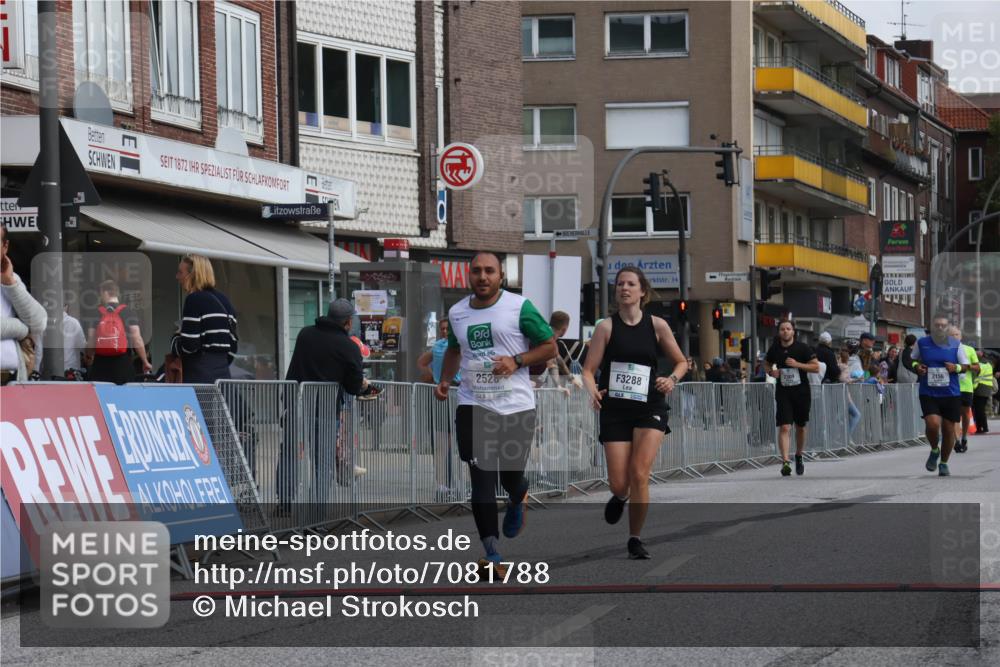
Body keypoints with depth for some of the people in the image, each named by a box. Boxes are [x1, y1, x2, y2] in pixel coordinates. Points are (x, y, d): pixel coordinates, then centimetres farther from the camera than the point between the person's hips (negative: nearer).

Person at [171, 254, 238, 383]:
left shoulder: (194, 300, -9)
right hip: (223, 373, 8)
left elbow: (188, 346, -14)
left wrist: (175, 338, 6)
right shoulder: (224, 300, 15)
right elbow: (233, 344, 16)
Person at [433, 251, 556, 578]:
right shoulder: (457, 313, 9)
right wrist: (445, 380, 12)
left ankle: (516, 503, 46)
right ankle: (493, 555, -10)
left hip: (516, 406, -2)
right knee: (481, 480, -10)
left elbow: (550, 347, 0)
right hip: (473, 406, 2)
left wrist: (516, 361, -14)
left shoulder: (519, 307, -4)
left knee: (511, 476, 6)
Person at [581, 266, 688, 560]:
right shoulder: (607, 327, 0)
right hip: (615, 410, 0)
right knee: (619, 483, -3)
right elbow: (588, 370, -2)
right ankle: (620, 497, 37)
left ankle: (635, 540, 2)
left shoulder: (657, 325, 2)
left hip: (650, 407, 0)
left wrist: (672, 379, -8)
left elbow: (681, 362, 13)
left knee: (639, 475, -15)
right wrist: (593, 390, -23)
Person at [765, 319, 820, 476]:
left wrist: (797, 364, -18)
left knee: (800, 427, 13)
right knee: (784, 427, -14)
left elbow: (816, 367, -7)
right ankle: (785, 462, -21)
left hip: (801, 392, 0)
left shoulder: (802, 348, -4)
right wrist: (771, 372, -2)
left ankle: (799, 457, 35)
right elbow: (768, 364, 21)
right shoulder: (774, 349, 2)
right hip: (783, 392, 0)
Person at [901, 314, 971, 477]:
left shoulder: (955, 345, 2)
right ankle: (934, 450, 11)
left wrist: (956, 368, -14)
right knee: (932, 424, -20)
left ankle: (944, 463, 24)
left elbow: (966, 365, 7)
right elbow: (911, 359, 17)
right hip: (928, 394, -1)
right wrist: (916, 366, -5)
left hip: (951, 394, 1)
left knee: (949, 429, 5)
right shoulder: (922, 343, 3)